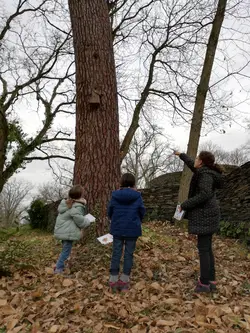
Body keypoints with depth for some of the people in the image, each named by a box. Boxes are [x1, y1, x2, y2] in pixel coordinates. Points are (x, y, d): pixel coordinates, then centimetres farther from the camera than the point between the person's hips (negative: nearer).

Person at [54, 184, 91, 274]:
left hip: (61, 231, 9)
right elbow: (80, 221, -22)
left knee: (65, 249, 21)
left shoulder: (66, 203, 8)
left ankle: (60, 265, 28)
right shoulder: (77, 207, -19)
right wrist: (87, 222, -2)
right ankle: (58, 269, 5)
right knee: (66, 251, 1)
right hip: (68, 233, -9)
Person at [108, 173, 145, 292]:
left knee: (116, 253, 9)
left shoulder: (115, 195, -4)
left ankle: (113, 280, 12)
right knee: (129, 253, 8)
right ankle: (124, 281, 11)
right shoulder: (137, 196, -7)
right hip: (132, 229, -1)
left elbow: (109, 211, 3)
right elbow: (142, 212, 0)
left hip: (117, 228, 1)